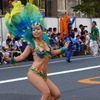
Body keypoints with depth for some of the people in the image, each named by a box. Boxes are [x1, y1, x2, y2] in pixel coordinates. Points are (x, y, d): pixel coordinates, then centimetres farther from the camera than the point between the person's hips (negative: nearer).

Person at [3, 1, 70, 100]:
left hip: (43, 75, 7)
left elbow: (52, 52, 30)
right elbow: (22, 56, -2)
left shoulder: (45, 41, 14)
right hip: (34, 73, -7)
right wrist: (10, 59, -17)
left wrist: (64, 48, 38)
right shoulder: (32, 44, -2)